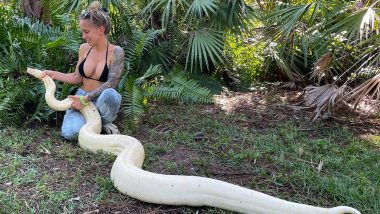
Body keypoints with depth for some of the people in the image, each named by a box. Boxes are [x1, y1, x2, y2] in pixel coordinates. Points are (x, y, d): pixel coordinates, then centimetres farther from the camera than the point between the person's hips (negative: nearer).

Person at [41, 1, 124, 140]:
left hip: (101, 101, -3)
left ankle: (106, 122, -8)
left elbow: (110, 84, -21)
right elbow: (77, 78, 10)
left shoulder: (116, 52, -13)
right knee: (69, 133, -26)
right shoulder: (84, 48, 2)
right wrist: (53, 74, 0)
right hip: (81, 98, 3)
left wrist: (86, 99, -28)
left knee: (109, 94, -41)